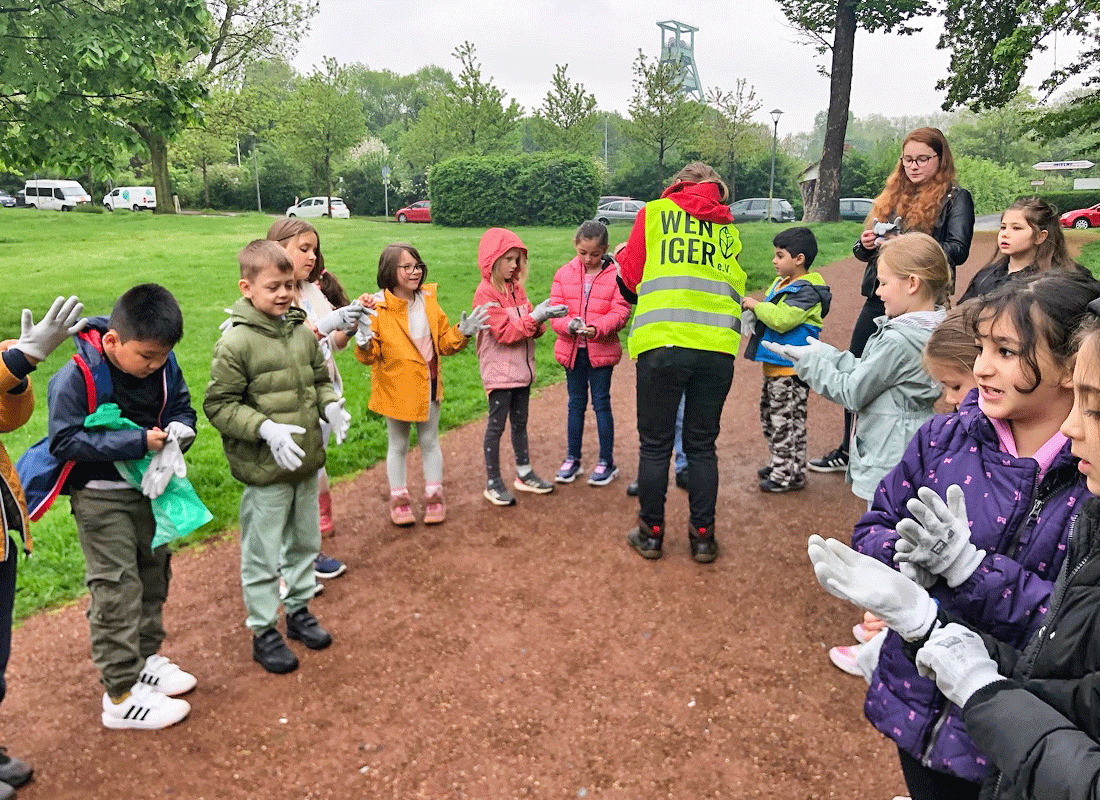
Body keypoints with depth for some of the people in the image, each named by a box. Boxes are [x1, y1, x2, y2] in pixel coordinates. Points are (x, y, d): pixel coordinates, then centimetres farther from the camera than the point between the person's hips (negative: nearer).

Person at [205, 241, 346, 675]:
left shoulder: (302, 330, 3)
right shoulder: (235, 342, -16)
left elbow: (320, 379, 15)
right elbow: (218, 404, -14)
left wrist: (331, 406, -5)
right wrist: (267, 429, -24)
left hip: (306, 463, 6)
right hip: (265, 471, -6)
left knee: (305, 542, 21)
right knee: (263, 555, 8)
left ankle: (299, 610, 41)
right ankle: (263, 632, 25)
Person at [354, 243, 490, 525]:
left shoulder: (428, 300, 2)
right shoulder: (377, 307, -13)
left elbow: (444, 342, 10)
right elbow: (370, 356, -13)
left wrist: (462, 332, -8)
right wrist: (365, 343, -34)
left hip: (428, 385, 3)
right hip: (396, 387, -3)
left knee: (430, 441, 13)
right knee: (398, 445, 12)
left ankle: (434, 497, 26)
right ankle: (399, 500, 27)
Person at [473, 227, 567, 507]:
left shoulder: (516, 288, 11)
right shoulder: (486, 292, -13)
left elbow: (528, 328, 11)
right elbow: (504, 332, -19)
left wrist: (541, 317, -10)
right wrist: (535, 317, -23)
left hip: (521, 368, 8)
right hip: (499, 371, -7)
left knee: (520, 423, 16)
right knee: (497, 424, 0)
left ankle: (524, 474, 28)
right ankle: (493, 483, 10)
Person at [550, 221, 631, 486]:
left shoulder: (615, 275, -5)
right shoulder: (564, 274, 4)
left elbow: (620, 312, -10)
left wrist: (597, 328, -27)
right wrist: (568, 325, -22)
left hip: (602, 350, -3)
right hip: (572, 350, 3)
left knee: (601, 404, 3)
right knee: (576, 403, 13)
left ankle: (607, 462, 15)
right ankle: (572, 459, 24)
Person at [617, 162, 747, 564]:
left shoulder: (655, 212, 9)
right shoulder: (729, 228, 17)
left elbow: (630, 276, 11)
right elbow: (736, 287, 15)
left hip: (662, 344, -2)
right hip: (717, 348, 3)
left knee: (654, 445, 9)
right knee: (702, 446, 13)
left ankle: (651, 534, 19)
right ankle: (703, 536, 20)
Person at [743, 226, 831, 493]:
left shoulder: (806, 292, -17)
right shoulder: (781, 283, 13)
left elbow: (782, 320, -28)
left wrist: (756, 305, -17)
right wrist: (755, 309, 6)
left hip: (790, 369, -11)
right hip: (774, 365, 11)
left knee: (786, 421, -3)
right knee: (769, 417, 19)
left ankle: (791, 473, 8)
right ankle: (780, 465, 32)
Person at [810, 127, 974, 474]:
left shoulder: (955, 198, 0)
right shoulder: (892, 196, 16)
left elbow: (958, 249, -14)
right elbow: (864, 250, 17)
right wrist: (866, 244, -7)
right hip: (878, 300, 6)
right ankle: (849, 450, 26)